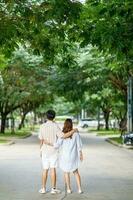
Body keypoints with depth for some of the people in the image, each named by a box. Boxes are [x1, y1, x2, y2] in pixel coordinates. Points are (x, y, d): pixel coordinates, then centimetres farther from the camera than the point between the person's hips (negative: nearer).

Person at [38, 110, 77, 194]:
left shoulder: (42, 126, -4)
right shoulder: (55, 126, -13)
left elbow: (41, 141, 1)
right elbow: (63, 136, -21)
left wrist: (41, 151, 12)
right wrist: (74, 131, -10)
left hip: (45, 151, 2)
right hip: (53, 151, -2)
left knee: (45, 170, 9)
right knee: (53, 169, 1)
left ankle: (43, 188, 12)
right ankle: (53, 189, 3)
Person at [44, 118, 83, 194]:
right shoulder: (76, 133, -9)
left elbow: (57, 145, -16)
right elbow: (79, 145, -4)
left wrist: (49, 143, -4)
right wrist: (81, 154, 8)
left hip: (65, 156, -1)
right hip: (73, 156, 1)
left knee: (66, 172, 14)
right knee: (76, 172, 16)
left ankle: (69, 189, 17)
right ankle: (79, 189, 12)